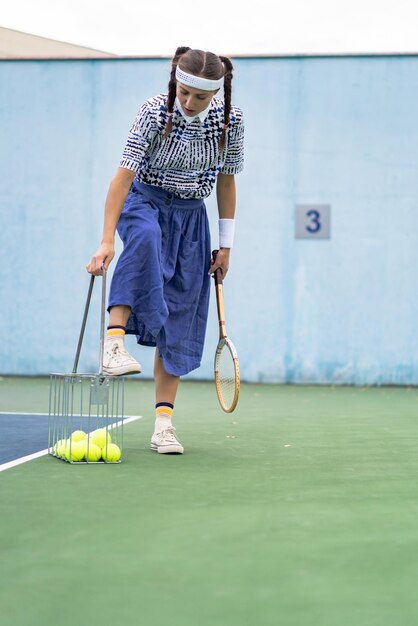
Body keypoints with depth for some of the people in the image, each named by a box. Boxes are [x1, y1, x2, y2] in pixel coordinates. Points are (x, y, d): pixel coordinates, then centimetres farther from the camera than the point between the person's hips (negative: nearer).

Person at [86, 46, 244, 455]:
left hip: (191, 216, 3)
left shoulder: (230, 119, -9)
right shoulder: (154, 113, -20)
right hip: (145, 202, -3)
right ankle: (114, 341, -45)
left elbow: (226, 181, 4)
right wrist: (107, 241, -35)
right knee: (145, 237, -42)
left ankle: (163, 422, 0)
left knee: (180, 321, -4)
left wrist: (225, 245, 5)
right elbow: (123, 176, -26)